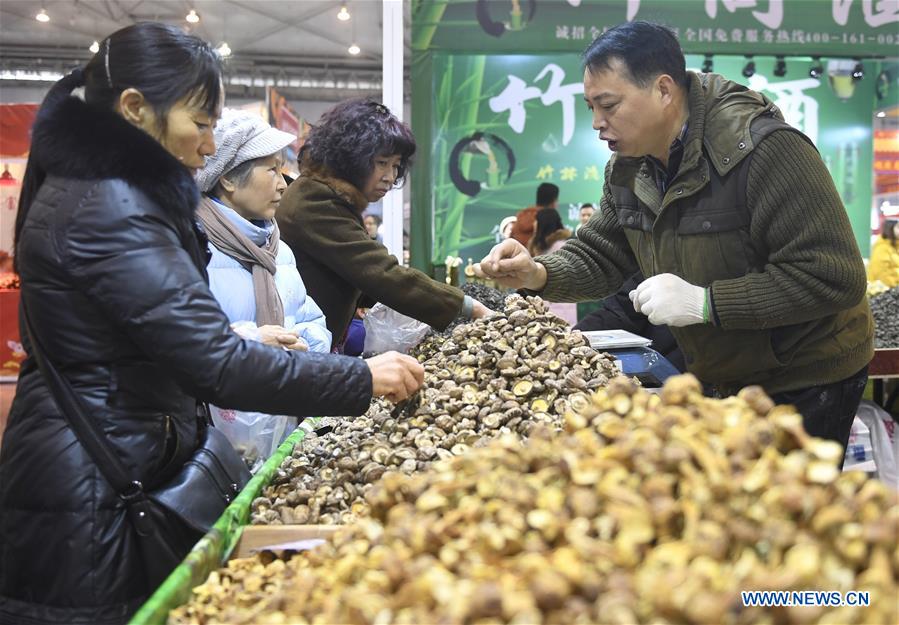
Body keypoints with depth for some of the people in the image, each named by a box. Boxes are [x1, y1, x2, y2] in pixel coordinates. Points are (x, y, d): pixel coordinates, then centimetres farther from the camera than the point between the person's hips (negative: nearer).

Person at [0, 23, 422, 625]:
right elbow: (215, 366, -27)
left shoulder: (84, 184, 10)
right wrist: (364, 378, -20)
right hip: (90, 496, -10)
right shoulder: (109, 209, -23)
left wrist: (246, 342, 11)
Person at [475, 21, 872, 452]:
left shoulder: (763, 149, -27)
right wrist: (538, 275, -16)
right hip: (723, 380, 7)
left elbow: (836, 278, -28)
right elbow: (598, 256, 5)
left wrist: (704, 303, -32)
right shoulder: (628, 166, -2)